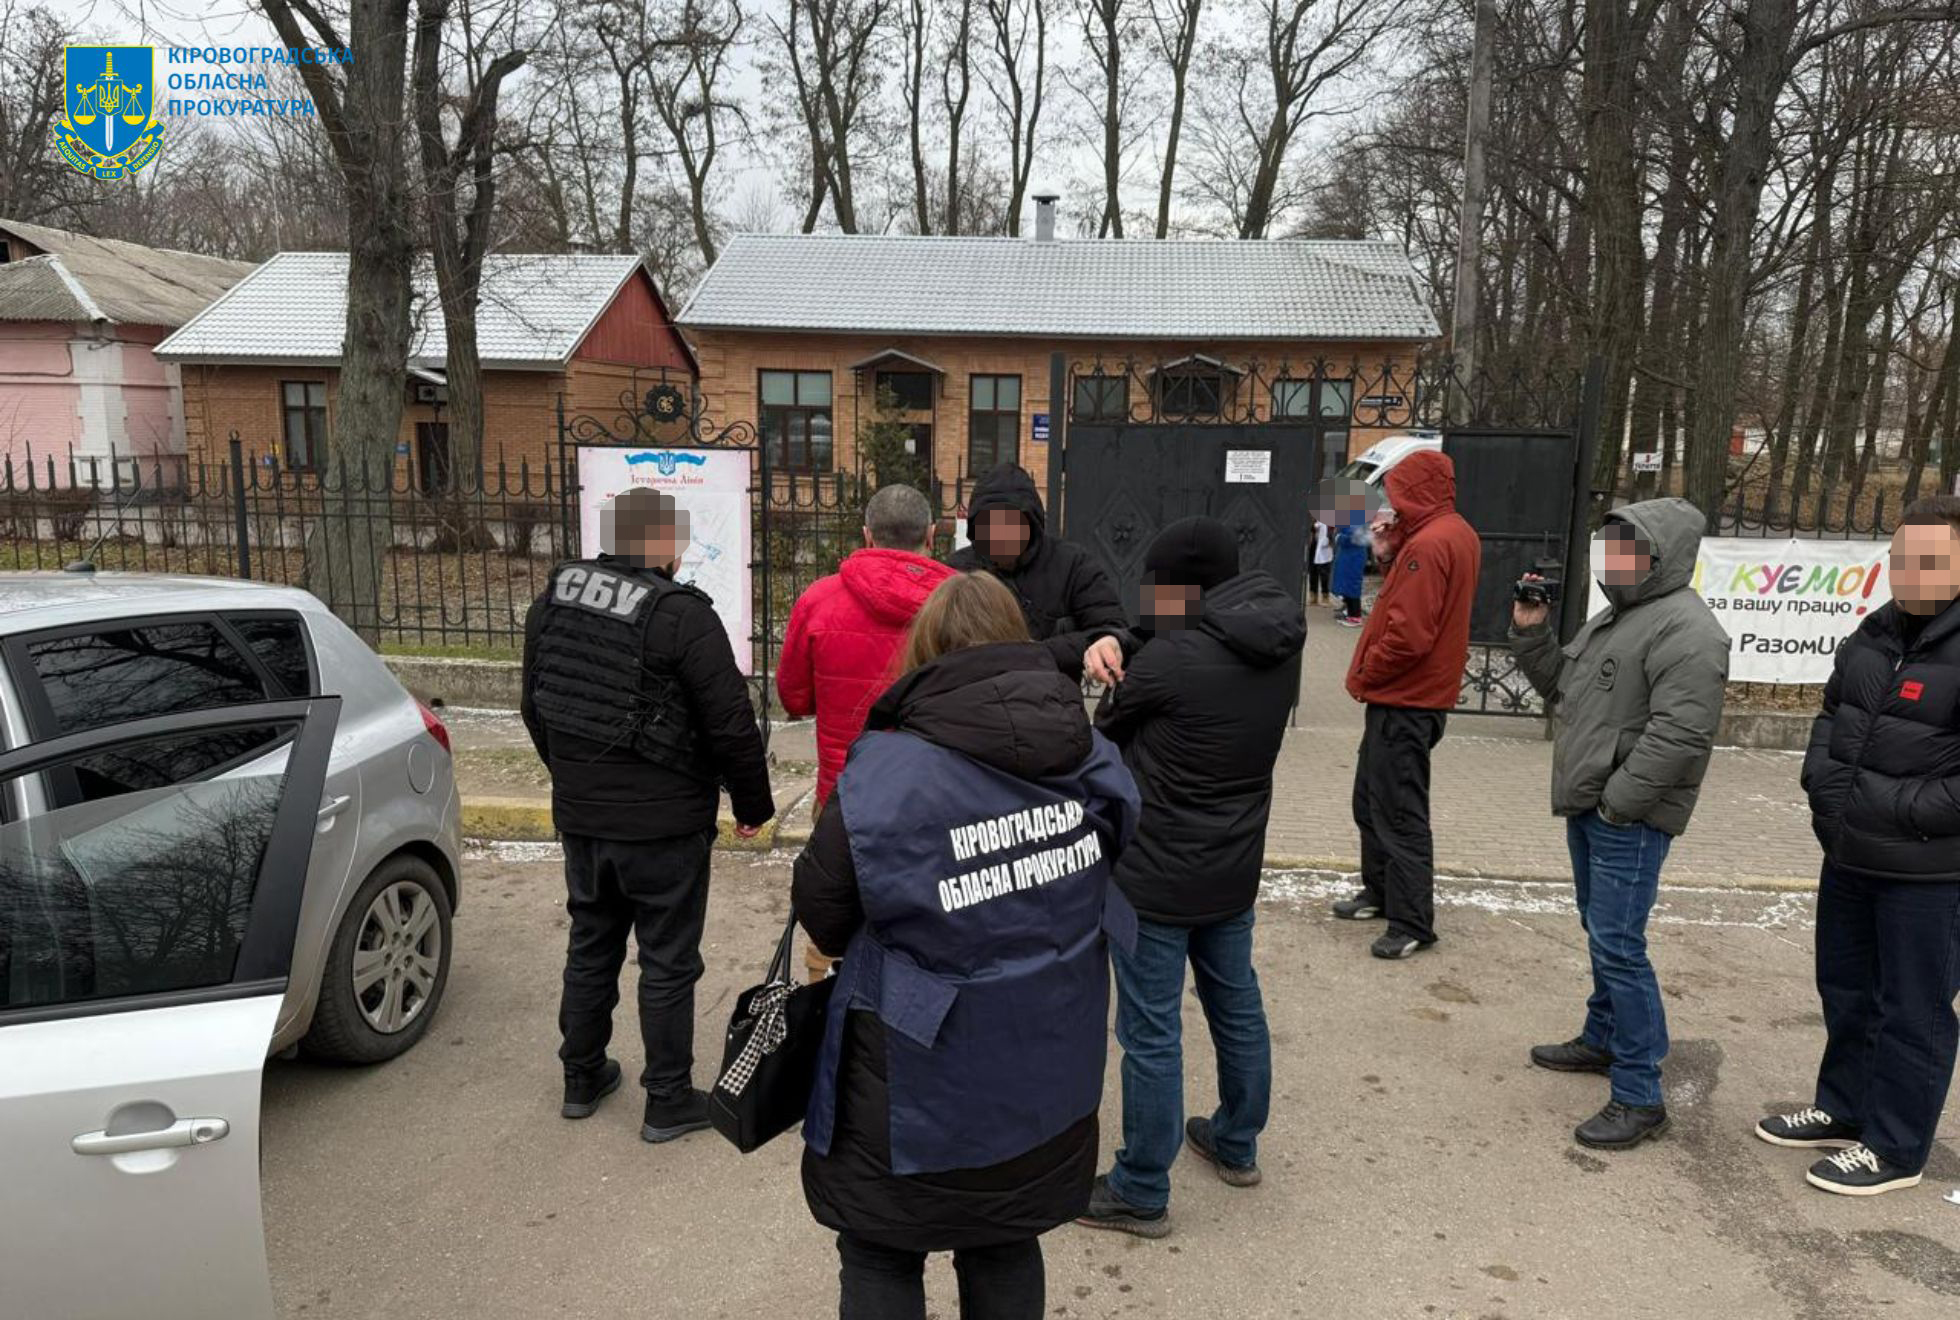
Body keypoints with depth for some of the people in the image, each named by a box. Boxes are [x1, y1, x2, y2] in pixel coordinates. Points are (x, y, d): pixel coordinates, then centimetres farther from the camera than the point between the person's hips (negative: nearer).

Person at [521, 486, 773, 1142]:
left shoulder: (553, 600, 2)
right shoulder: (681, 615, -20)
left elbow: (536, 708, 13)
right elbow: (731, 725, -18)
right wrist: (753, 803, -3)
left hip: (578, 815, 7)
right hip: (664, 824, -6)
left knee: (590, 946, 21)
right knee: (668, 963, 7)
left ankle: (582, 1077, 36)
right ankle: (668, 1101, 18)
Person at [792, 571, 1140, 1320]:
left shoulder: (886, 773, -22)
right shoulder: (1088, 756, -8)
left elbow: (821, 916, -11)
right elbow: (1100, 877, 5)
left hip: (921, 1080, -4)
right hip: (1044, 1070, 5)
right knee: (1007, 1247, 26)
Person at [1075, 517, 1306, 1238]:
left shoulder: (1168, 658, -21)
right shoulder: (1280, 649, -1)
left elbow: (1107, 734, -5)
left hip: (1156, 878, -8)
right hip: (1234, 870, 8)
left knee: (1151, 1032, 3)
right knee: (1237, 1009, 22)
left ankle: (1141, 1192, 16)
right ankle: (1237, 1145, 42)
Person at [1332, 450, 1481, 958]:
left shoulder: (1429, 543, -20)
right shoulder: (1457, 534, 13)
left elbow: (1408, 632, -25)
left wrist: (1363, 675, -12)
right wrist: (1389, 553, 2)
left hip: (1404, 700, -11)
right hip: (1417, 693, 11)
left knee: (1399, 812, -5)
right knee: (1372, 799, 20)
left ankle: (1412, 924, 2)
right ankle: (1380, 892, 33)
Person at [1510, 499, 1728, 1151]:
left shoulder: (1685, 627, -17)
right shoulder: (1617, 616, 15)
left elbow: (1680, 731, -25)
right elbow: (1562, 685, 22)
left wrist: (1619, 799, -22)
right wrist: (1531, 631, 7)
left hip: (1630, 820, -10)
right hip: (1589, 808, 10)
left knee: (1617, 946, -9)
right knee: (1602, 933, 22)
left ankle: (1639, 1097, -1)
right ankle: (1603, 1038, 39)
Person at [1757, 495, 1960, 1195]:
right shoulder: (1875, 633, 6)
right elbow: (1830, 717, 19)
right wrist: (1823, 784, 5)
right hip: (1849, 858, 8)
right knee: (1846, 989, 21)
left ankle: (1895, 1149, 22)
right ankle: (1843, 1111, 38)